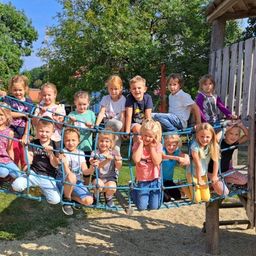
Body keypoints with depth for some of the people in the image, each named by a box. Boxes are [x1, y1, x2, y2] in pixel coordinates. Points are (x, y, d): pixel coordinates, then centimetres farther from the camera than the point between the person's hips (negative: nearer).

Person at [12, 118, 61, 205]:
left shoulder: (55, 145, -3)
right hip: (33, 173, 1)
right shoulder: (33, 143, 0)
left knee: (55, 200, -18)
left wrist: (50, 153, -23)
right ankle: (31, 184, 9)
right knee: (16, 186, -26)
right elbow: (29, 161, -6)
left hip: (48, 177, 0)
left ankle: (42, 187, 13)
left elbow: (55, 165, -7)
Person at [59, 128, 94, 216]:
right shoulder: (63, 153, -13)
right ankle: (67, 199, -12)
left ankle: (71, 196, 11)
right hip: (64, 182, -4)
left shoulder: (81, 153, 3)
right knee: (72, 177, -39)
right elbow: (68, 173, -25)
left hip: (78, 183, 4)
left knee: (89, 201, -18)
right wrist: (64, 162, -46)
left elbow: (85, 172, -1)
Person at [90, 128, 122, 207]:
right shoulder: (95, 153, -7)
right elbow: (96, 166, -22)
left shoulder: (115, 153, -2)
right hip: (97, 177, -1)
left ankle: (108, 197, 11)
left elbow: (118, 168, -11)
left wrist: (118, 161, -34)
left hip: (110, 177, 1)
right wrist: (107, 160, -38)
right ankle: (96, 196, 6)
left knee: (112, 188, -28)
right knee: (99, 185, -32)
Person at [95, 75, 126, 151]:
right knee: (118, 124, -34)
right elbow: (101, 113, -15)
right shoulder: (105, 99, -6)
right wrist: (96, 125, -30)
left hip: (118, 123, 1)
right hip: (108, 123, -1)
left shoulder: (123, 99, -9)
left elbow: (123, 116, -13)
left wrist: (122, 129, -21)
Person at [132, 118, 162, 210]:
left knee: (153, 207, 0)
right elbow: (136, 159, -25)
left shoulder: (158, 146, -4)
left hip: (154, 180, 1)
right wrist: (141, 144, -18)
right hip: (142, 181, 0)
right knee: (141, 207, -4)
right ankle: (135, 193, 26)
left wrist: (152, 147, -15)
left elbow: (157, 162, -17)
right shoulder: (137, 145, -6)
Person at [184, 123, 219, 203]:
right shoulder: (195, 146, -29)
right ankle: (184, 186, 21)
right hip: (193, 174, -5)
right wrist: (199, 180, -19)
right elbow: (198, 164, -25)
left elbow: (215, 161, -8)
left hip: (203, 174, 5)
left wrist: (214, 176, -6)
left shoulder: (213, 145, -15)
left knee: (206, 198, 7)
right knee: (197, 200, -2)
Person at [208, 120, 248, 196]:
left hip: (226, 170, 7)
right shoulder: (220, 143, -28)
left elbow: (248, 135, -7)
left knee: (244, 181, 3)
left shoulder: (235, 143, -9)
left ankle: (224, 180, 13)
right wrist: (225, 129, -45)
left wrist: (241, 126, -23)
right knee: (224, 193, -17)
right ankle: (213, 183, 10)